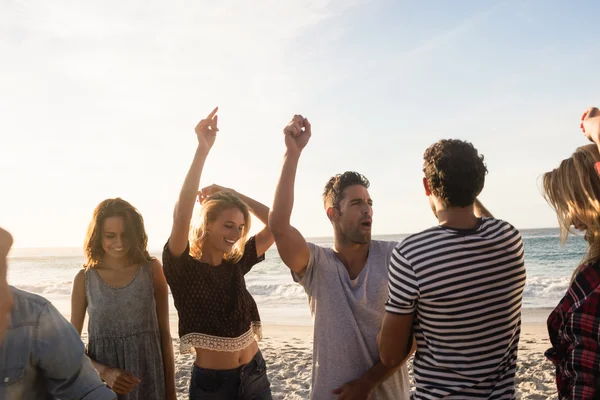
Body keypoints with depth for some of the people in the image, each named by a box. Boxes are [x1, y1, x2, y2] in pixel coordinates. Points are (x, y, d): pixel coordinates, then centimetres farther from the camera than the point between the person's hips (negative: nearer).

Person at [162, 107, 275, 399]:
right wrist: (203, 149, -32)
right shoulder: (183, 267, -12)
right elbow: (181, 216, -28)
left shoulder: (236, 262, 0)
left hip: (254, 374, 4)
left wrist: (228, 192, -4)